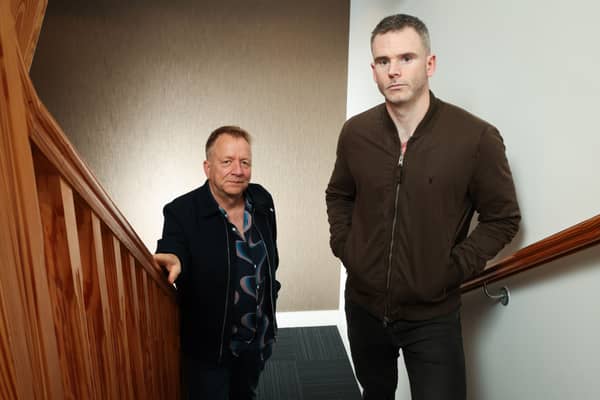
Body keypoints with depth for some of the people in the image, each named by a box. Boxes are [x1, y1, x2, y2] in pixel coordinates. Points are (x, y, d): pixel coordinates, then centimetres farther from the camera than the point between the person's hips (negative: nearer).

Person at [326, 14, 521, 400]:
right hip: (363, 306, 4)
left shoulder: (477, 137, -16)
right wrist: (343, 247, -1)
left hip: (433, 317, -3)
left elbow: (503, 218, -5)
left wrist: (453, 269, -13)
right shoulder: (355, 132, -5)